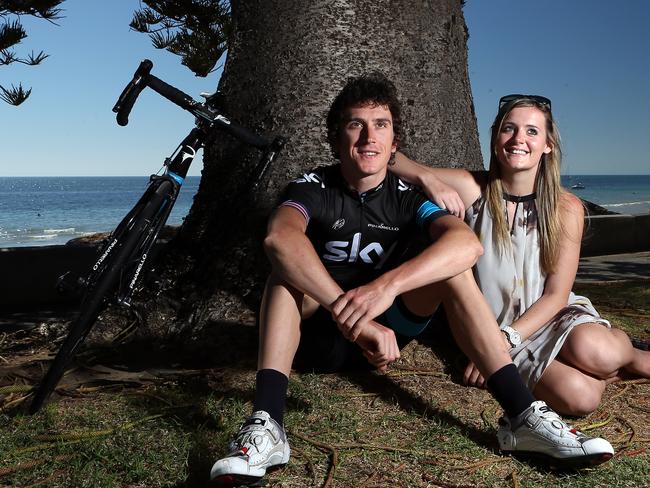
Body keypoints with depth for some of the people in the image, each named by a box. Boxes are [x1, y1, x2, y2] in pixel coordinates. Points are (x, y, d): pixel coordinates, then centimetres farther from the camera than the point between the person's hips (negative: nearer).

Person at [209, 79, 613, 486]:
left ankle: (523, 415, -27)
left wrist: (387, 284, -46)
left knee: (451, 266, -19)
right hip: (323, 333, -1)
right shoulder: (314, 188, -13)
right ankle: (266, 426, -43)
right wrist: (353, 317, -49)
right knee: (290, 265, -28)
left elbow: (467, 243, -29)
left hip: (388, 328, 2)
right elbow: (280, 237, -38)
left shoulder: (406, 197, -7)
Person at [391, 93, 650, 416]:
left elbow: (555, 296, -7)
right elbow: (387, 158, -8)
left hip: (556, 317, 1)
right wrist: (429, 179, -27)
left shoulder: (566, 208, -6)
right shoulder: (471, 189, -8)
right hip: (501, 333, -1)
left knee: (591, 350, -35)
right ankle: (612, 369, 6)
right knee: (577, 396, -29)